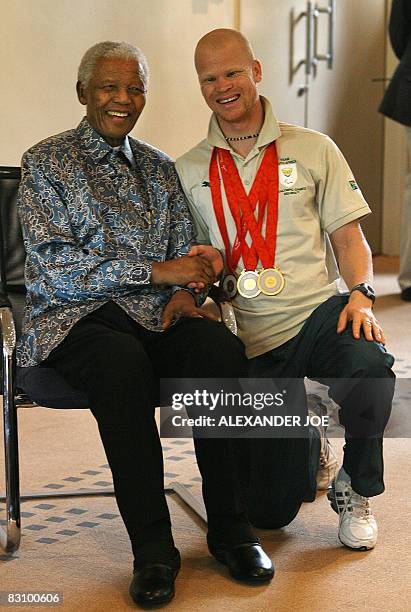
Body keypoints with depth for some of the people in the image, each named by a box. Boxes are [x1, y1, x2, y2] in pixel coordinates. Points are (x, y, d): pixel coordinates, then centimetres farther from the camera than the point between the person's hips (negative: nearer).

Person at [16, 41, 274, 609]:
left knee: (221, 346, -31)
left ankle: (230, 525, -20)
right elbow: (55, 265, -6)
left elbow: (184, 251, 20)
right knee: (122, 360, -39)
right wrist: (155, 271, -13)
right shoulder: (45, 163, 5)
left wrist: (183, 292, -5)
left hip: (155, 314, 4)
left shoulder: (160, 168, 21)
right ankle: (153, 549, -29)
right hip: (73, 318, -3)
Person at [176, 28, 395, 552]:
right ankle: (302, 441, 35)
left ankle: (354, 488, -7)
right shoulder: (188, 171, 10)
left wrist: (360, 294, -13)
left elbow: (348, 236, 6)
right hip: (253, 338, 1)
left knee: (368, 365, -39)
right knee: (267, 511, -3)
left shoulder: (313, 149, 7)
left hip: (319, 311, -1)